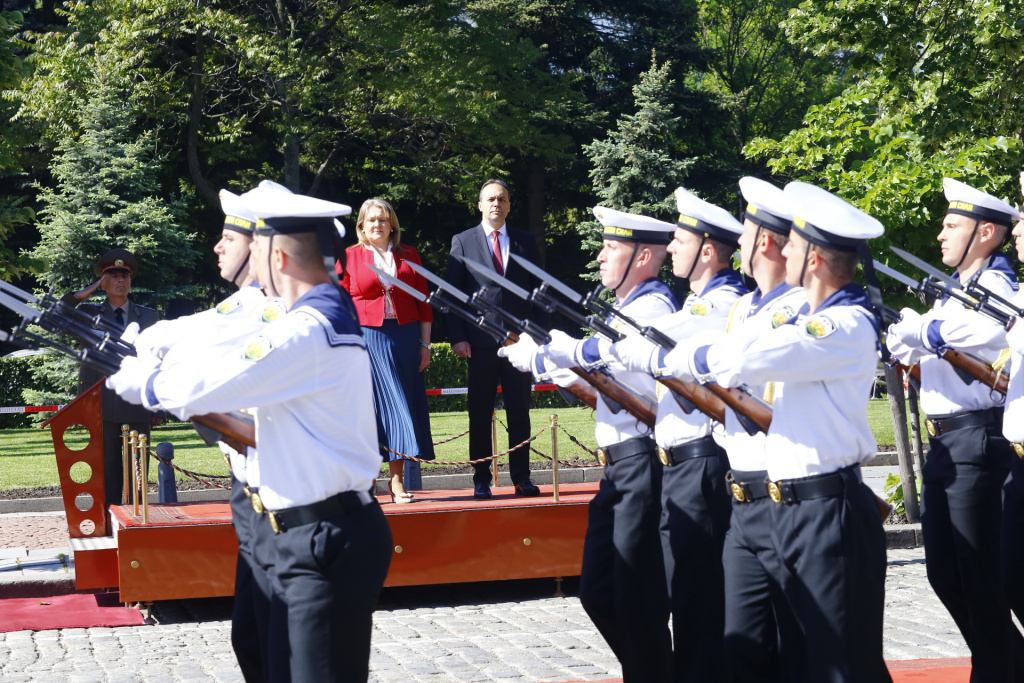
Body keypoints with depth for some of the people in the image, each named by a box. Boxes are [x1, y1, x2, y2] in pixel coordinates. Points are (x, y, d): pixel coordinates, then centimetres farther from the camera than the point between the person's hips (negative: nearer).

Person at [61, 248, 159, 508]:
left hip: (138, 409, 1)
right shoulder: (89, 313, 9)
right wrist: (82, 294, -11)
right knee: (107, 472, 2)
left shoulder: (149, 317, 11)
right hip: (102, 407, -1)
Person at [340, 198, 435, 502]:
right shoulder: (349, 257, 5)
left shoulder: (409, 255, 11)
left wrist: (425, 343, 6)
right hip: (366, 338, -2)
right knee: (372, 405, -3)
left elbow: (423, 303, 12)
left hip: (405, 337, 2)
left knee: (403, 404, 0)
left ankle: (397, 479, 4)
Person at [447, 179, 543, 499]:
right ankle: (481, 480, 8)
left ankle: (521, 478, 9)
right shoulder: (462, 242, 6)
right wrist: (458, 337, -6)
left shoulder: (525, 242, 11)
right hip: (480, 341, -1)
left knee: (520, 412, 3)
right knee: (480, 414, 2)